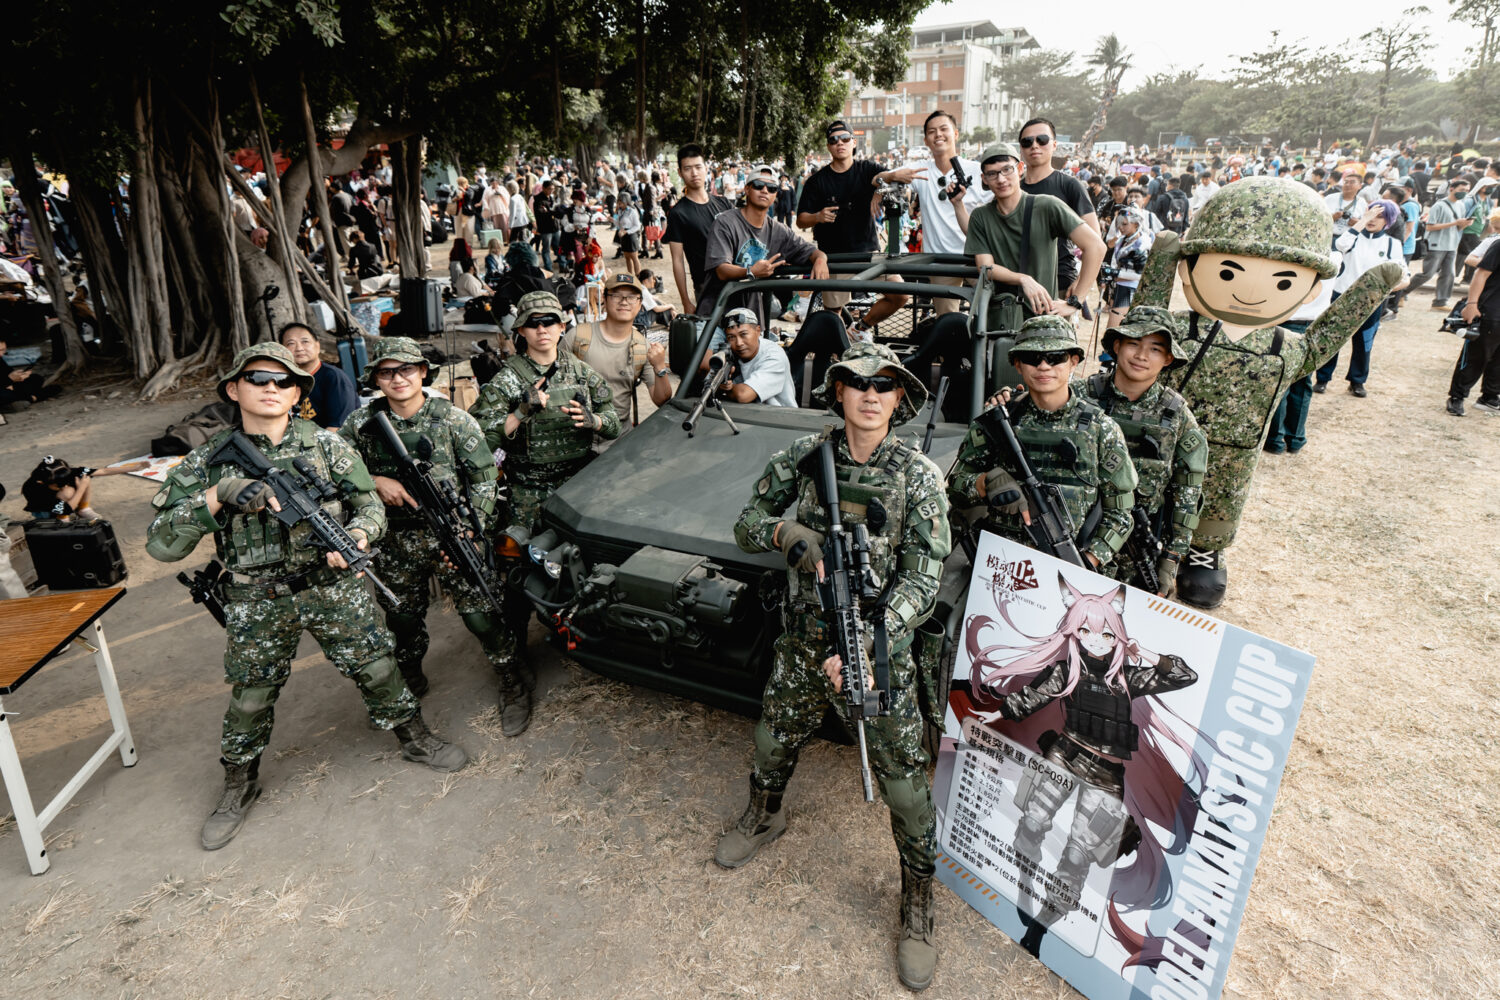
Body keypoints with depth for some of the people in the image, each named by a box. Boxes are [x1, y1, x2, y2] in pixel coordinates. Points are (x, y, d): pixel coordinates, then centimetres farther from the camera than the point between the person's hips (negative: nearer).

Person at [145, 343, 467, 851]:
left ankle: (415, 739, 32)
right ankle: (239, 785, 37)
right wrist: (215, 496, -22)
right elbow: (161, 544, -7)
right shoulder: (208, 460, -4)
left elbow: (370, 505, 2)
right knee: (250, 697, 13)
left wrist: (355, 537, -20)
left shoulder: (327, 445, -3)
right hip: (256, 603, 0)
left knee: (377, 669, 8)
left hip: (332, 587, 0)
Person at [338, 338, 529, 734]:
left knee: (481, 615, -6)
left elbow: (485, 478, -4)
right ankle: (409, 680, 43)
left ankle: (512, 686, 14)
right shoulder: (363, 422, 1)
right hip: (395, 543, 3)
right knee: (403, 619, 16)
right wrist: (375, 481, -11)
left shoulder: (453, 419, -5)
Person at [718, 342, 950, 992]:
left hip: (880, 651, -3)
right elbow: (746, 524, 3)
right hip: (801, 644, 3)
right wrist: (786, 532, -19)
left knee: (904, 783, 4)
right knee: (773, 743, 23)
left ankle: (918, 905, 29)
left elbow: (923, 582, -16)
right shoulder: (806, 455, -4)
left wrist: (867, 641, -28)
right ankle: (763, 818, 56)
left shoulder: (918, 475, -12)